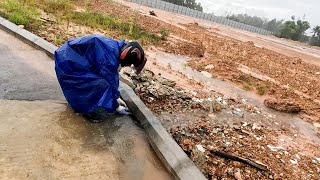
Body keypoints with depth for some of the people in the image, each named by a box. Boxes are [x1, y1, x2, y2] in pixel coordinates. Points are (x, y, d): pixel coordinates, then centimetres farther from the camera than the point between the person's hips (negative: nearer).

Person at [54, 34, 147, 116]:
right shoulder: (109, 58, -30)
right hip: (69, 63, -9)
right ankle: (88, 110, 2)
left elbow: (113, 75, 8)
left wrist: (117, 97, 13)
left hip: (73, 56, 9)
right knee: (100, 85, -19)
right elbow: (110, 84, -19)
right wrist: (116, 107, -5)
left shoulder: (116, 47, -2)